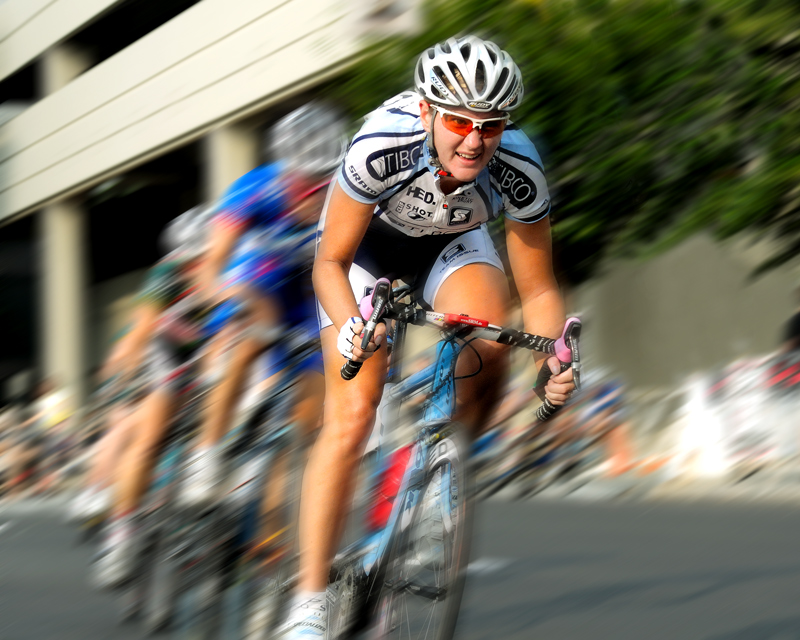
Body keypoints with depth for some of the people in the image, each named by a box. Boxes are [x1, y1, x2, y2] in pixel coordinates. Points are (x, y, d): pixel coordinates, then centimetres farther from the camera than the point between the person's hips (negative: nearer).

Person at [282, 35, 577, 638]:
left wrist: (552, 361, -37)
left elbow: (538, 289, -20)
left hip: (452, 240, 2)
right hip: (366, 238, -2)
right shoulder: (382, 146, -38)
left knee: (490, 346, -29)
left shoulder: (518, 170, -31)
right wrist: (353, 326, -47)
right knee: (351, 419, -14)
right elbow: (331, 261, -28)